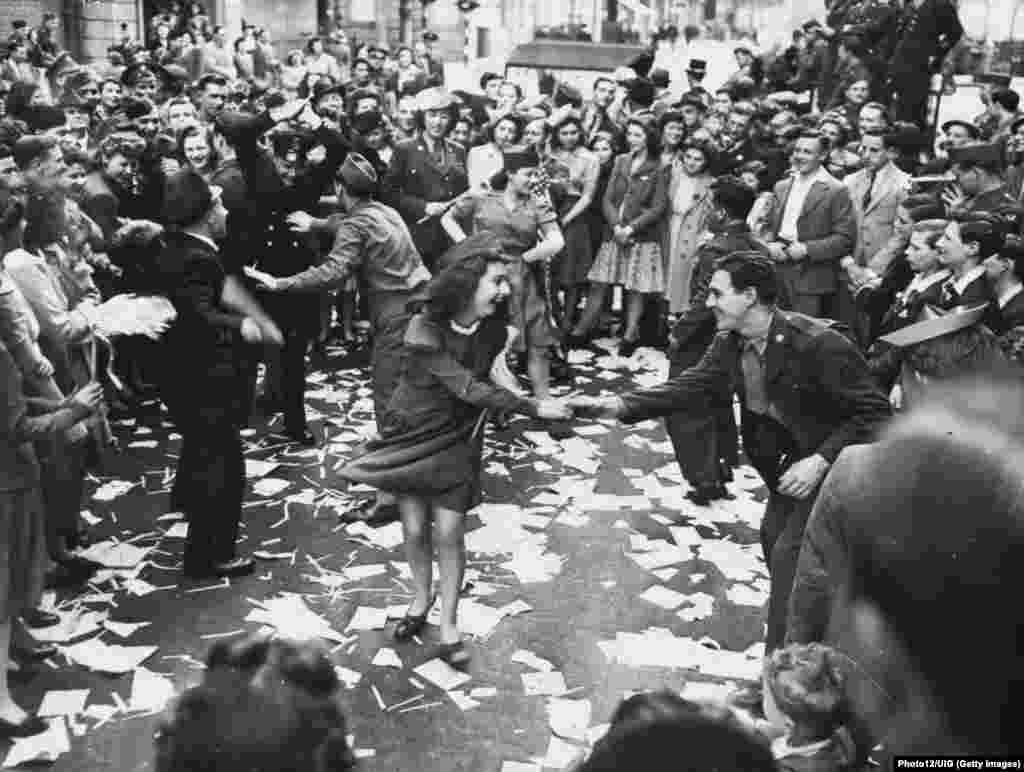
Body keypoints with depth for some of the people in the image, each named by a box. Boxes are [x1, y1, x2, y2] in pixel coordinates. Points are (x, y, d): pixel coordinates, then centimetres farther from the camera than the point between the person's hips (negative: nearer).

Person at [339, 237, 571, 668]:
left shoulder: (493, 331, -14)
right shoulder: (424, 330, -26)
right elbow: (468, 388, -28)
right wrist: (533, 409, -28)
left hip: (457, 440, 2)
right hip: (411, 436, -1)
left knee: (448, 532, -3)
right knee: (415, 528, 6)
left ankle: (448, 623, 14)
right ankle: (421, 599, 33)